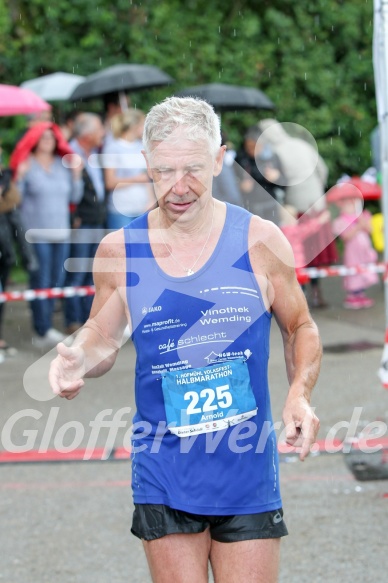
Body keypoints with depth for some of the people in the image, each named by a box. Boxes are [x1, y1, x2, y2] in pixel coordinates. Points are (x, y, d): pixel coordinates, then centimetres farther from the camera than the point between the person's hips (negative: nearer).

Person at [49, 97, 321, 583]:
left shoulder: (260, 242, -3)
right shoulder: (119, 251, 0)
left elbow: (300, 328, 9)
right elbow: (102, 335, 13)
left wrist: (300, 394, -9)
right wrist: (79, 360, -10)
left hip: (248, 473, 0)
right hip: (163, 477, 1)